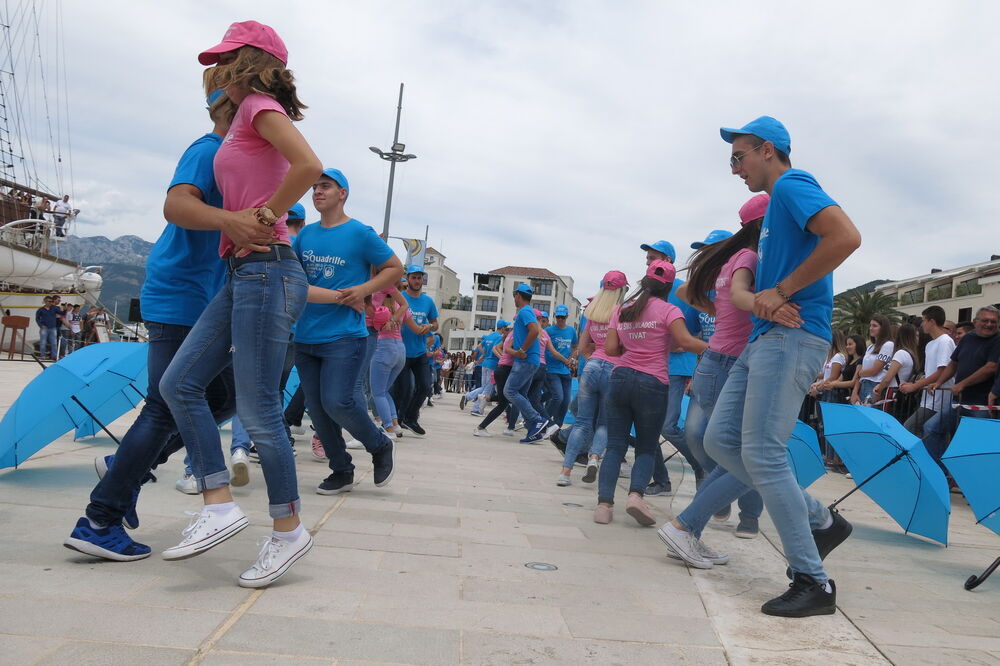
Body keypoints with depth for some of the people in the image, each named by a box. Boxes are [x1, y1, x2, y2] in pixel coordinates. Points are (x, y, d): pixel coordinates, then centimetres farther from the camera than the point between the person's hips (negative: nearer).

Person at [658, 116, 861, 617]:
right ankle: (820, 521, 15)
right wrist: (764, 299, 3)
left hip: (792, 336, -10)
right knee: (719, 439, 6)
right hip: (765, 337, 10)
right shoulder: (775, 204, 24)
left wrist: (781, 291, -16)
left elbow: (846, 237, -22)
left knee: (762, 452, -12)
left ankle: (813, 583, -1)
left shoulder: (792, 185, -5)